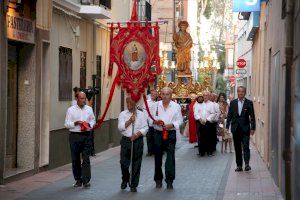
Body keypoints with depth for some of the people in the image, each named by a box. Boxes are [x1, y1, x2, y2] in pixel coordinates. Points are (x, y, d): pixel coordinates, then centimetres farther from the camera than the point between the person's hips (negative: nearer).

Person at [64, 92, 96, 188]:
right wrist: (76, 123, -17)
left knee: (86, 158, -6)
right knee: (75, 159, 6)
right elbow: (67, 124, -1)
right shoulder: (71, 110, 0)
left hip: (86, 135, 1)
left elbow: (93, 120, 17)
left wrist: (89, 124, -5)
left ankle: (86, 180, -7)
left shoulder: (89, 109, 8)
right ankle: (78, 180, 17)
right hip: (75, 136, -1)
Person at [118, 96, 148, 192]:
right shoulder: (123, 114, 6)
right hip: (126, 140, 0)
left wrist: (137, 135, -14)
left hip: (137, 140, 0)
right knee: (124, 163, -2)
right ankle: (125, 180, 25)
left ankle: (133, 185, 12)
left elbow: (145, 128, -1)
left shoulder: (141, 114, 5)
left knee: (136, 164, 2)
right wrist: (130, 121, -13)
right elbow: (120, 127, -5)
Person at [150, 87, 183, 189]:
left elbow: (179, 120, 0)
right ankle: (158, 179, 18)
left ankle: (169, 180, -3)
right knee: (158, 157, 7)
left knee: (170, 157, -7)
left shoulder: (176, 106, 2)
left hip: (170, 133, -2)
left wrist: (171, 125, -16)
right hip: (158, 133, 2)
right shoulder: (156, 105, 6)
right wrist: (155, 121, -14)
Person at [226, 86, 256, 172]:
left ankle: (247, 164, -14)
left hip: (245, 128, -3)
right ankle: (239, 165, 11)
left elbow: (252, 116, 1)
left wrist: (253, 128, -4)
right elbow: (229, 115, 9)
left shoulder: (249, 103, 1)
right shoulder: (233, 103, 8)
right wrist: (227, 126, 2)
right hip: (236, 128, 3)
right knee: (237, 148, 6)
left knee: (245, 146, -12)